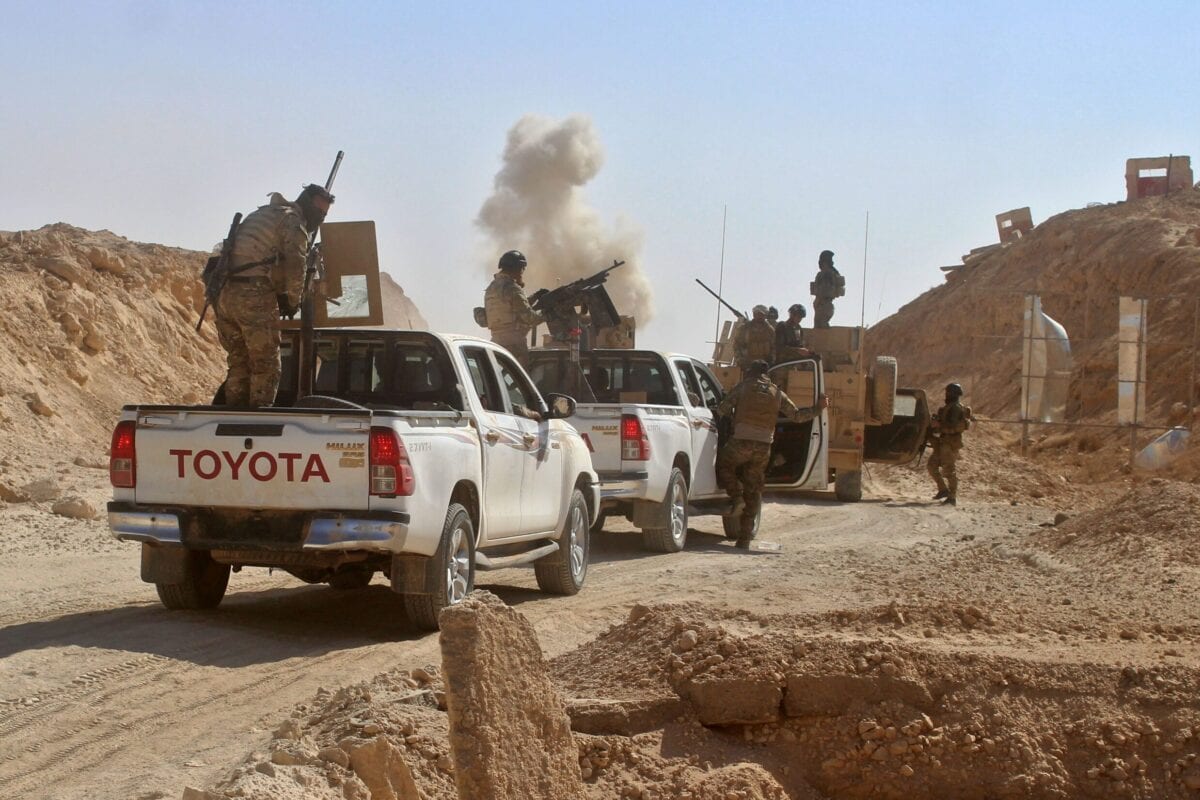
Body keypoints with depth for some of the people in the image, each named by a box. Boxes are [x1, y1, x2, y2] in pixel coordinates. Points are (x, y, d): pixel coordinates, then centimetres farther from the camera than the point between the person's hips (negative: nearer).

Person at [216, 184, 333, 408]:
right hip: (254, 297, -8)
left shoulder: (262, 214, 28)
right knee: (266, 365, -3)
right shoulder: (292, 221, 0)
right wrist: (293, 302, 3)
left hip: (224, 294, 8)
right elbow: (295, 268, -10)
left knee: (238, 364, 15)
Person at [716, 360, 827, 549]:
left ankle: (736, 498, 0)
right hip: (764, 445, 4)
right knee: (753, 491, 9)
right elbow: (797, 415, 14)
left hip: (742, 440, -4)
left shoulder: (743, 387, 5)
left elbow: (722, 409, 1)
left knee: (724, 464, 23)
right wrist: (818, 409, 24)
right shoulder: (777, 393, 13)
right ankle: (745, 538, 9)